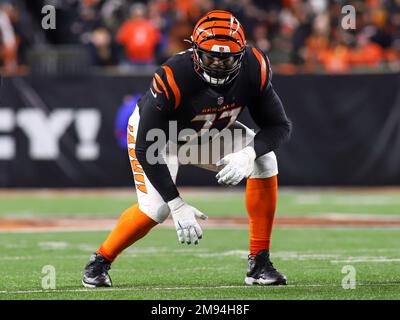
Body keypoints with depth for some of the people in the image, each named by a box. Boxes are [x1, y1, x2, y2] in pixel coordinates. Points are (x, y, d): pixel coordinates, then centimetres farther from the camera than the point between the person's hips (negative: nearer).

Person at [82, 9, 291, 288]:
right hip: (158, 133, -4)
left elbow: (280, 126, -17)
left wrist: (248, 154, -38)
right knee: (156, 209, -23)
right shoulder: (173, 79, -39)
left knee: (264, 160, -18)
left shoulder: (254, 69, -27)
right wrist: (177, 205, -39)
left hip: (209, 133, 4)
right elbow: (146, 148, -36)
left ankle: (259, 263, -9)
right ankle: (100, 261, 5)